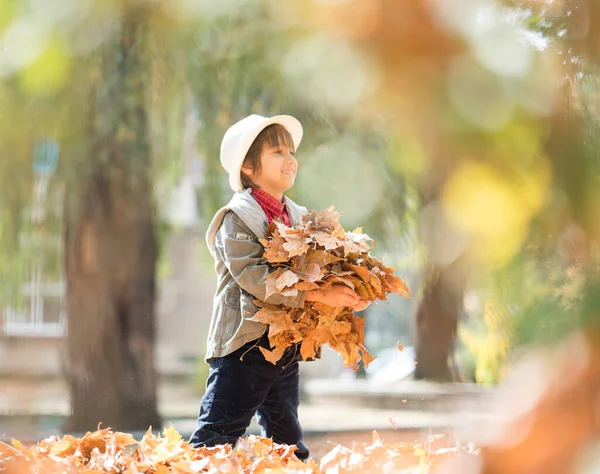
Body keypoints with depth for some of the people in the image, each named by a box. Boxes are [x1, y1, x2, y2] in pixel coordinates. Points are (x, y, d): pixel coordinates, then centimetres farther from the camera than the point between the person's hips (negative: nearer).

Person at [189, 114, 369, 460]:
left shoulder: (299, 218, 12)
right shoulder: (238, 217, -10)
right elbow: (252, 276, -23)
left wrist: (349, 295, -11)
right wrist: (319, 295, -27)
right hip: (245, 344, -7)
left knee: (287, 441, 16)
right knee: (217, 436, -6)